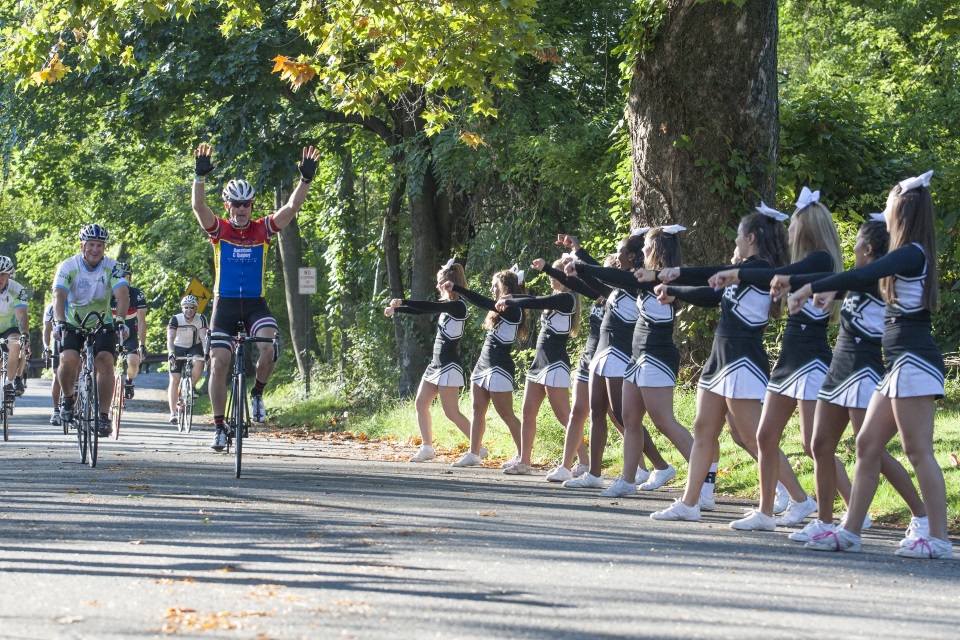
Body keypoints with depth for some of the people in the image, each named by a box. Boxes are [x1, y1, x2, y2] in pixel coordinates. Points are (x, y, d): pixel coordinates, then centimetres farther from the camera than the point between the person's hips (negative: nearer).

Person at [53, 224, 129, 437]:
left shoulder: (112, 268, -12)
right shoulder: (68, 266, -14)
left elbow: (122, 295, -26)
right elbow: (59, 296, -27)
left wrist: (120, 321, -44)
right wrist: (59, 322, -44)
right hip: (73, 325, -1)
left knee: (105, 362, -21)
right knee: (68, 360, -24)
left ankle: (103, 415, -15)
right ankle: (68, 398, 6)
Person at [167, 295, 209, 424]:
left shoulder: (201, 319, -19)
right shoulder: (175, 319, -22)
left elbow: (204, 337, -30)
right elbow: (170, 338, -33)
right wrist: (171, 353, -50)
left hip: (194, 347, 1)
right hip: (178, 348, -1)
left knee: (198, 362, -33)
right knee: (174, 380, -9)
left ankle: (192, 386, -7)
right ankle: (173, 412, -5)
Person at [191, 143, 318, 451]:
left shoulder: (262, 229, 2)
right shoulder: (219, 229, -1)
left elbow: (292, 207, -8)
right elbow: (199, 206, -17)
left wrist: (305, 179, -22)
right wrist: (200, 176, -31)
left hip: (255, 304, 0)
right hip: (225, 304, 0)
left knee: (268, 345, -28)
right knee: (219, 364, -4)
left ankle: (257, 393, 0)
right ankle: (219, 426, 6)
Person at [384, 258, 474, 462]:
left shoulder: (459, 306, -15)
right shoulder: (447, 305, 12)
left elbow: (429, 307, -23)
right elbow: (421, 311, 20)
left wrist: (401, 302, -17)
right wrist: (396, 310, 20)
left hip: (450, 366, -10)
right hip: (437, 364, 10)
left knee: (451, 412, -10)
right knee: (421, 403, 11)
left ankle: (478, 448, -6)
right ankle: (427, 448, 16)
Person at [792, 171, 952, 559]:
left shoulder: (911, 254, -12)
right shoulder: (912, 256, 16)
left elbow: (863, 275, -24)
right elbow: (867, 277, 32)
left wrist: (812, 288, -18)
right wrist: (832, 291, 34)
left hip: (914, 362, -10)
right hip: (901, 365, 10)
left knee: (918, 450, -9)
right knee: (867, 444, 9)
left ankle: (939, 539, -8)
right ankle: (850, 531, 12)